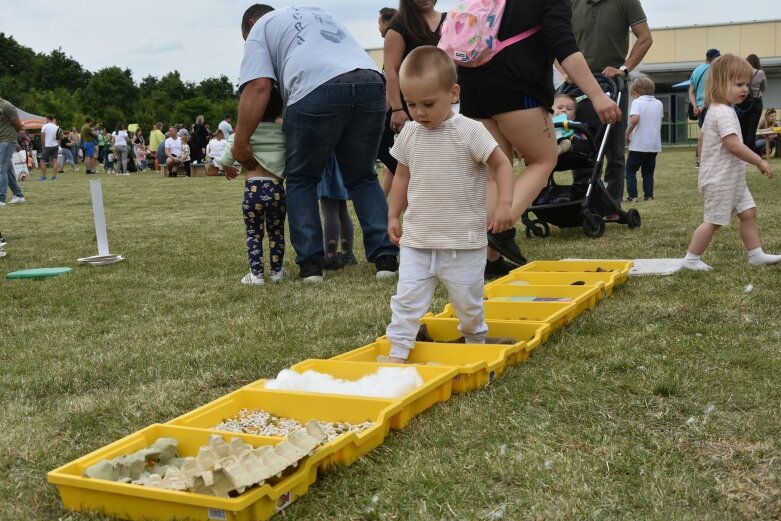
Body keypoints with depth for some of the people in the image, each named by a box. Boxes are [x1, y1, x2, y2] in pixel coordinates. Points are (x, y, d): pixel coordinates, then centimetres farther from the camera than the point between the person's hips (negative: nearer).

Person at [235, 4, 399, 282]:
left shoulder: (260, 28, 21)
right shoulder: (320, 13, 40)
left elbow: (258, 87, 4)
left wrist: (241, 142, 4)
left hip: (318, 90, -5)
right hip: (371, 83, 5)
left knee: (301, 179, 14)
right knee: (363, 178, 18)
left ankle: (310, 262, 8)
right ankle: (385, 257, 9)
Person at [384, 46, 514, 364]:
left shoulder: (469, 132, -11)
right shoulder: (409, 135, 3)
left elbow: (502, 164, -6)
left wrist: (504, 204, -18)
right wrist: (393, 215, 14)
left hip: (463, 242, -3)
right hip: (417, 240, 3)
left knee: (468, 301, 12)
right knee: (406, 298, -3)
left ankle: (477, 343, 36)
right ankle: (397, 353, 2)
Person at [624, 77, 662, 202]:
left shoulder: (637, 102, -8)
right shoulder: (659, 103, 11)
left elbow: (635, 118, -25)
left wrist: (628, 131, -12)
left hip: (638, 144, -5)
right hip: (654, 145, 6)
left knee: (630, 170, 3)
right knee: (648, 172, 14)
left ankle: (632, 195, -4)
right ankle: (649, 195, 10)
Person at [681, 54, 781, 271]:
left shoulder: (717, 110, 12)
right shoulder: (723, 113, -21)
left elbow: (704, 138, 21)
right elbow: (733, 145, -27)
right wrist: (760, 162, -21)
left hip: (732, 178, 10)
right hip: (719, 180, -10)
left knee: (748, 213, 12)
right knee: (714, 221, -3)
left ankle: (756, 254, 20)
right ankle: (691, 259, 6)